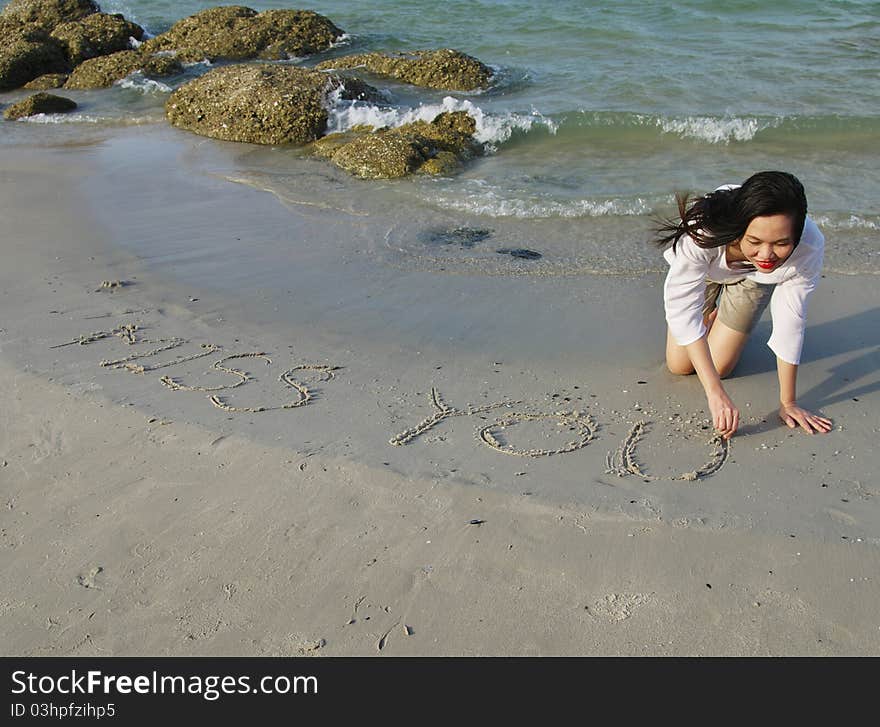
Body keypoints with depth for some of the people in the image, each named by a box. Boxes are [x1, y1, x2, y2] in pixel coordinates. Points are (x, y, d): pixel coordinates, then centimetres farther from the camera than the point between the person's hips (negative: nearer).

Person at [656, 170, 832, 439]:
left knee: (719, 366, 1)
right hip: (703, 266, -1)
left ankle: (725, 317, 32)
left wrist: (788, 402, -23)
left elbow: (791, 321, -29)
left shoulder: (809, 247, -40)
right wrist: (715, 393, -50)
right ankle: (711, 315, 34)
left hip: (753, 278, 1)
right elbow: (682, 309, -45)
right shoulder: (703, 231, -47)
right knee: (679, 365, 5)